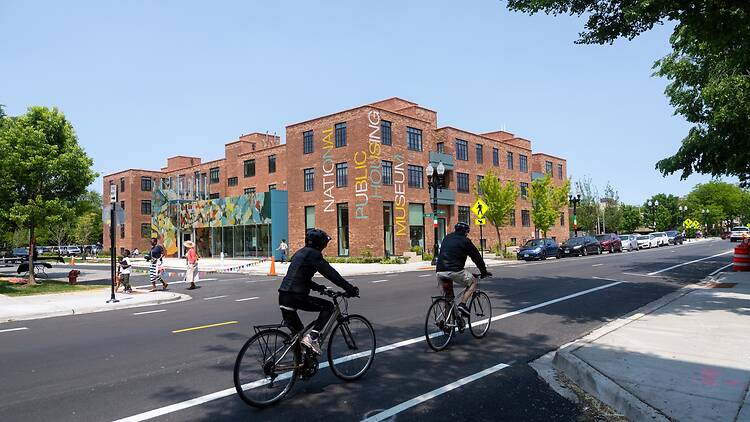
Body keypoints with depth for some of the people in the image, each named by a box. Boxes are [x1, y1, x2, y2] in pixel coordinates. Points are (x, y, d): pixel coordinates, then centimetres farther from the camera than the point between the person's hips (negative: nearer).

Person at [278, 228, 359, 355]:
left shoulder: (300, 253, 22)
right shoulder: (313, 254, -6)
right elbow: (331, 273, -10)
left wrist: (318, 287, 35)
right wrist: (350, 289, -6)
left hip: (283, 297, 9)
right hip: (295, 296, -9)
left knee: (297, 333, 18)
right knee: (328, 306, 5)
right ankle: (312, 337, -5)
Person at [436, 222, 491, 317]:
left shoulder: (446, 238, 23)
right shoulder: (465, 241, 6)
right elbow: (476, 257, 12)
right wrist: (484, 272, 24)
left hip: (440, 271, 6)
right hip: (455, 270, -6)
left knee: (447, 296, 18)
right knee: (473, 282, 15)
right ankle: (462, 304, 0)